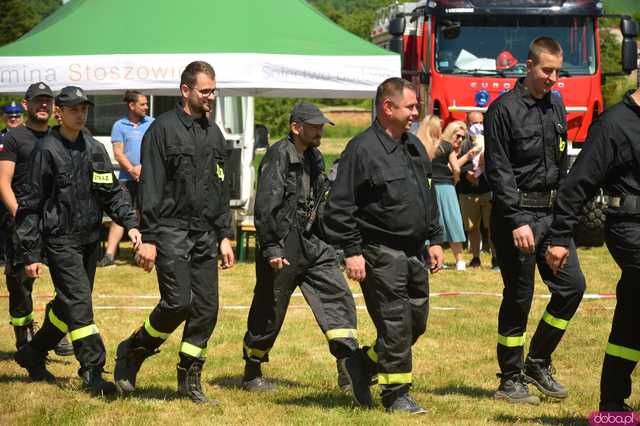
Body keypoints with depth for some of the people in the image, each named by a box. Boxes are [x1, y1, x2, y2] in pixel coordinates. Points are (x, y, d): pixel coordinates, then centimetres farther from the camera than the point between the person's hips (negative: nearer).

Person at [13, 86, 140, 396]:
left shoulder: (95, 150, 11)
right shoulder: (47, 151, -7)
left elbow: (112, 193, 12)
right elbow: (31, 204, -6)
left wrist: (130, 223, -5)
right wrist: (32, 254, -8)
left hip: (90, 240, 6)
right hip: (60, 240, -6)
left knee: (68, 305, 13)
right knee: (79, 304, -12)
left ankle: (33, 354, 31)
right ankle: (93, 373, -12)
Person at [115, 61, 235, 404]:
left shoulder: (214, 133, 15)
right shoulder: (163, 129, -5)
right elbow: (150, 188, -8)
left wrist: (224, 236, 14)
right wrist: (148, 238, -13)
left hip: (205, 235, 6)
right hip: (171, 230, -6)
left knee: (206, 308, 2)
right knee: (178, 302, -15)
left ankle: (190, 379, 12)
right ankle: (131, 353, 7)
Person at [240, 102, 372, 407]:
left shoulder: (315, 158, 13)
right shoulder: (279, 156, -13)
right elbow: (265, 206, -19)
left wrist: (323, 238, 21)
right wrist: (271, 248, -22)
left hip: (313, 244, 7)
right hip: (283, 248, -7)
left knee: (337, 297, -9)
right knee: (269, 313, 5)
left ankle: (350, 365, -16)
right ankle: (251, 375, 22)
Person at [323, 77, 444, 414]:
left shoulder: (414, 146, 14)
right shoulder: (362, 149, -12)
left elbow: (429, 197, 24)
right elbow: (340, 205, -13)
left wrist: (434, 239, 19)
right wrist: (351, 251, -16)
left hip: (414, 253, 8)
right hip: (380, 253, -8)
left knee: (417, 322, 12)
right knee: (395, 324, -5)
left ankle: (365, 364, 29)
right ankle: (396, 395, 6)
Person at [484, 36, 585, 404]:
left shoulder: (556, 105, 13)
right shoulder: (504, 110, -9)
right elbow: (498, 171, -13)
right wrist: (517, 222, -19)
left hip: (552, 212, 7)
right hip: (517, 212, -7)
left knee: (572, 285, 1)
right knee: (519, 298, -3)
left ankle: (538, 362, 15)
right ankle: (511, 379, 8)